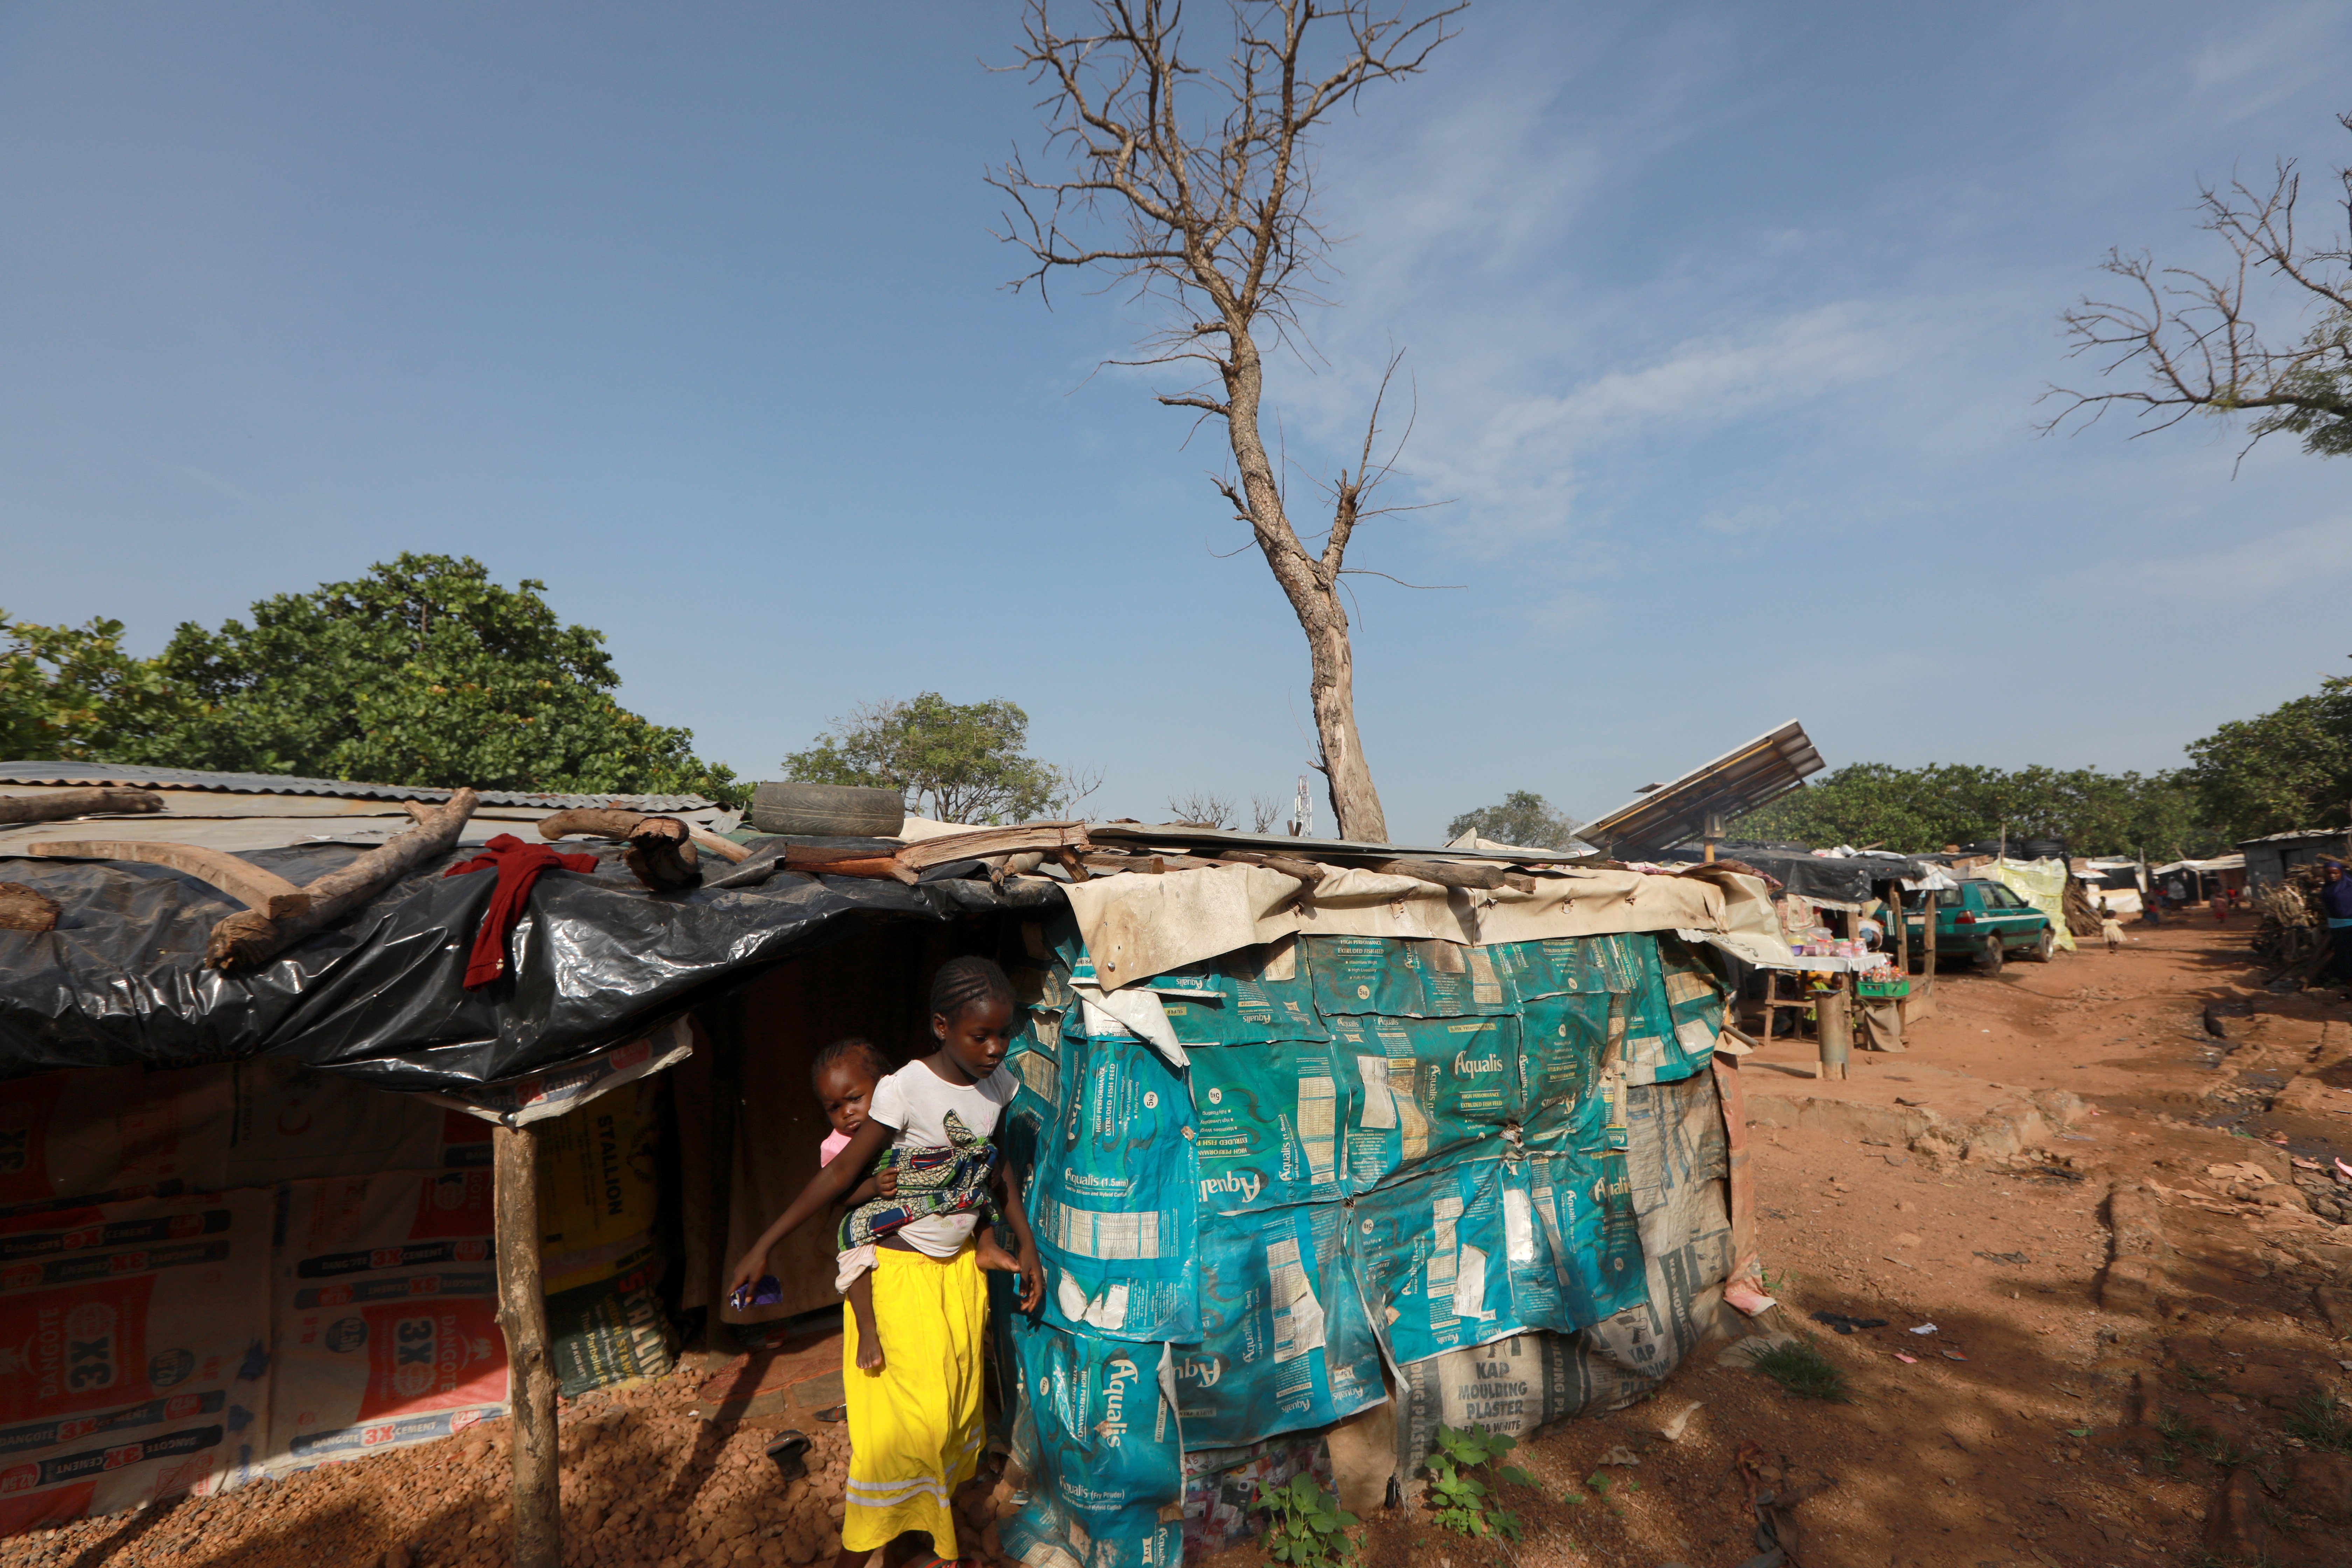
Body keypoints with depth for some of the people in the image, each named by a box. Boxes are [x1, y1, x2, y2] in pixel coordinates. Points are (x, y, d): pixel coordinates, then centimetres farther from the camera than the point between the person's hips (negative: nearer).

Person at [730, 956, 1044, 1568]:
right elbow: (841, 1174, -17)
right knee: (906, 1421, -1)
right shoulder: (905, 1089, -24)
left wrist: (1026, 1245, 7)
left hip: (962, 1266, 6)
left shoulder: (998, 1083, -6)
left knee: (957, 1405, 15)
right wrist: (763, 1246, -15)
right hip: (900, 1270, -5)